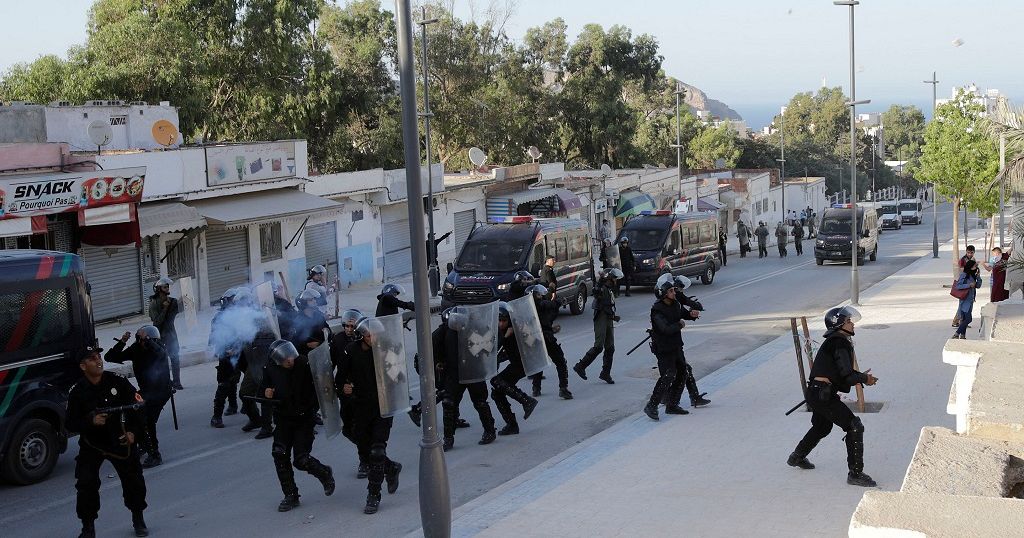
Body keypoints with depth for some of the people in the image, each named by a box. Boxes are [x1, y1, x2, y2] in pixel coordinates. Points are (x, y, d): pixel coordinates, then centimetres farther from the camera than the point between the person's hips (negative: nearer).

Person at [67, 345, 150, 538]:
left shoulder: (118, 382, -8)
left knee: (133, 479, 5)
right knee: (86, 484, -10)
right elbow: (70, 424, -7)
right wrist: (91, 422, -25)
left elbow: (136, 407, 0)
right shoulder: (78, 392, -9)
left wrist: (134, 432, -12)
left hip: (120, 441, 1)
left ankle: (138, 519, 28)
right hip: (92, 445, -1)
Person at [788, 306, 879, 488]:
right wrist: (864, 379, -2)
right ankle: (855, 474, -10)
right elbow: (846, 375, -18)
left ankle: (796, 458, 49)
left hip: (816, 393, 11)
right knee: (854, 427, -10)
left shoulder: (833, 342, 19)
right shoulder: (840, 343, -14)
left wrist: (860, 377, 11)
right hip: (823, 395, -11)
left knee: (822, 427, 32)